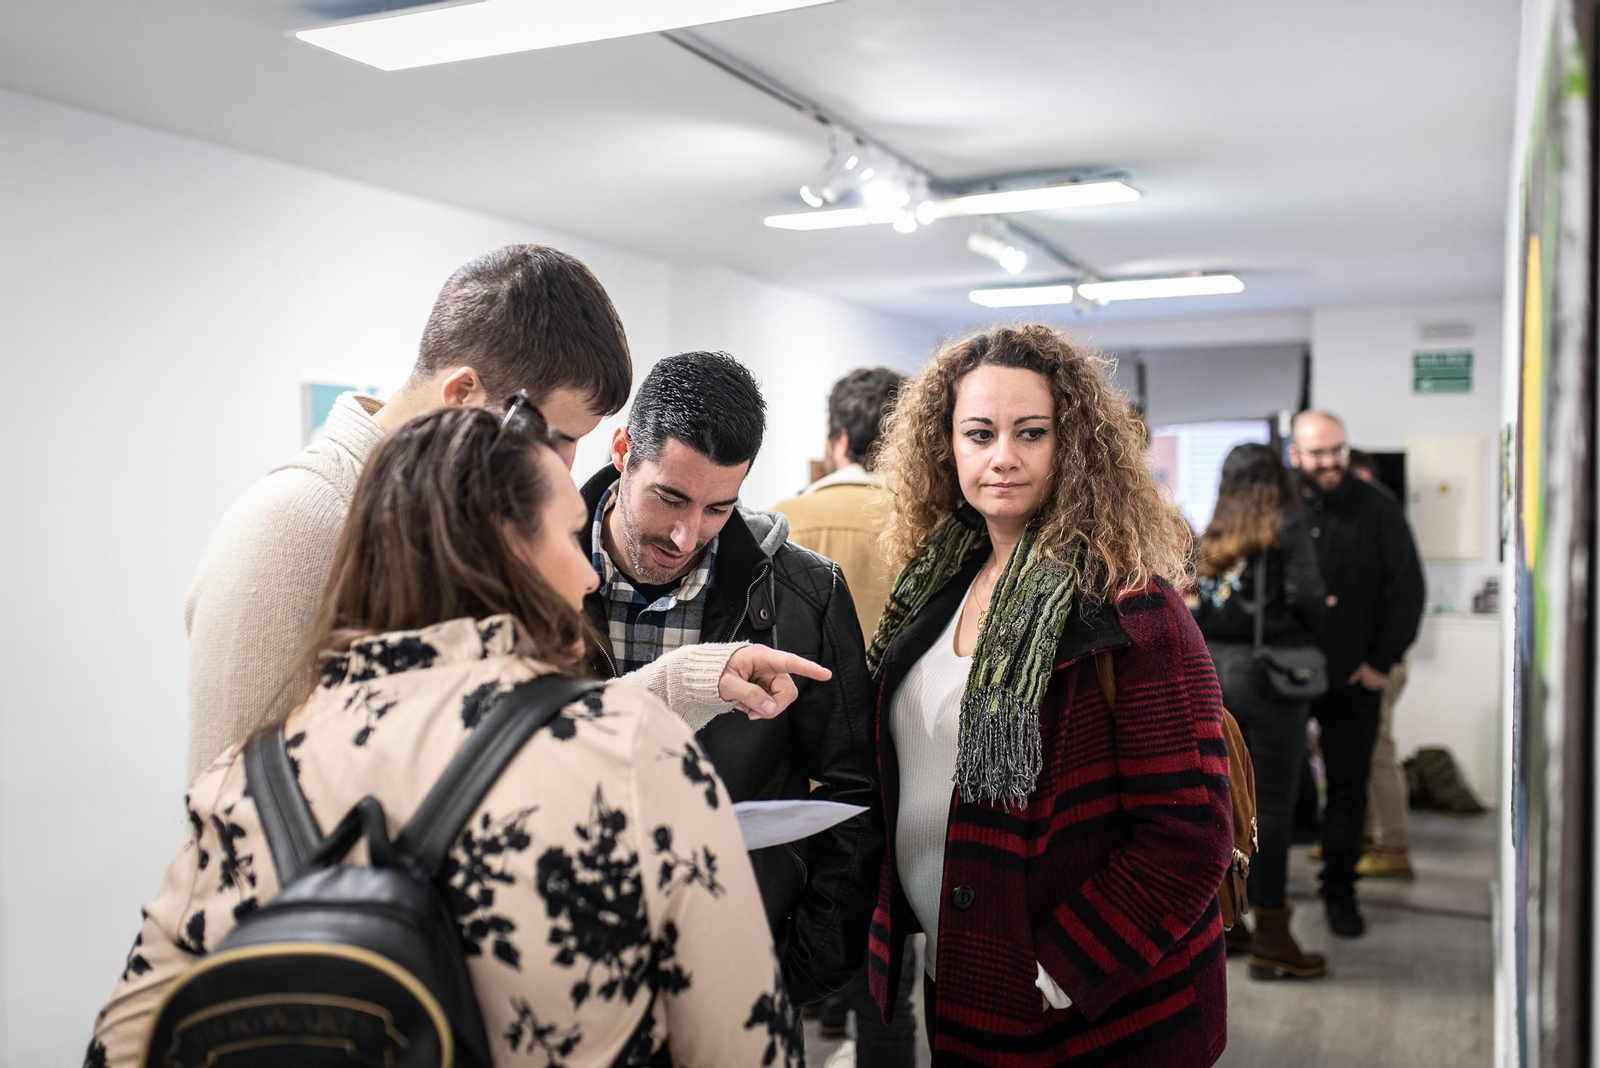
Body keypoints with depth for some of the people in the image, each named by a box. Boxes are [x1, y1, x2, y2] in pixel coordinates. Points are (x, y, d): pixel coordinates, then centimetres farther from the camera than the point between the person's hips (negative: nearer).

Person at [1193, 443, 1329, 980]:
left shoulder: (1210, 537, 11)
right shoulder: (1286, 529, -4)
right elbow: (1307, 595, -14)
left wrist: (1212, 639, 11)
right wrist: (1309, 630, 5)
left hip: (1208, 670, 6)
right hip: (1265, 672, -6)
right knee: (1271, 807, -1)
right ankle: (1270, 938, 3)